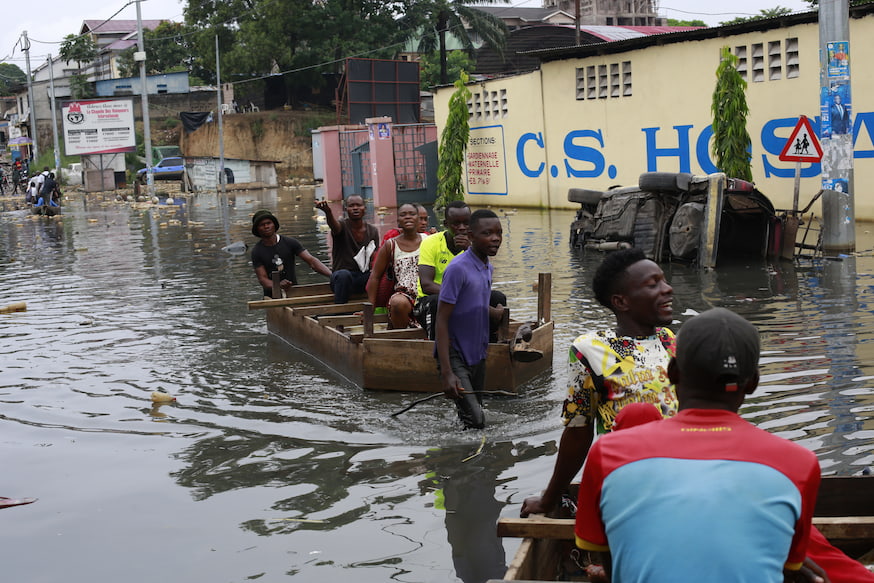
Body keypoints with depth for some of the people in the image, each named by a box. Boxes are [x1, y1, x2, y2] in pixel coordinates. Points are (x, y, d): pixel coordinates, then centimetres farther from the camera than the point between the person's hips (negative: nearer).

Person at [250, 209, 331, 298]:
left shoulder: (290, 243, -1)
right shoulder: (256, 251, -1)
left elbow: (311, 261, -7)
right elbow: (262, 279, -6)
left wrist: (331, 275, -22)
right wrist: (278, 285, -29)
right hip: (272, 296, 0)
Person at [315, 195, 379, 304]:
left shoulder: (373, 231, 9)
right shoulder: (342, 226, -5)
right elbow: (334, 225, -31)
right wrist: (328, 212, -54)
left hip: (365, 277, 4)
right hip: (342, 278, -4)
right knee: (343, 274, -39)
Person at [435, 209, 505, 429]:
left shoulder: (488, 268, 7)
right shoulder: (458, 268, -19)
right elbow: (442, 320, -21)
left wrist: (494, 312, 7)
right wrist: (447, 373, -27)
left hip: (478, 356, 8)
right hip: (455, 356, -8)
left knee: (473, 420, 14)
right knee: (475, 422, -19)